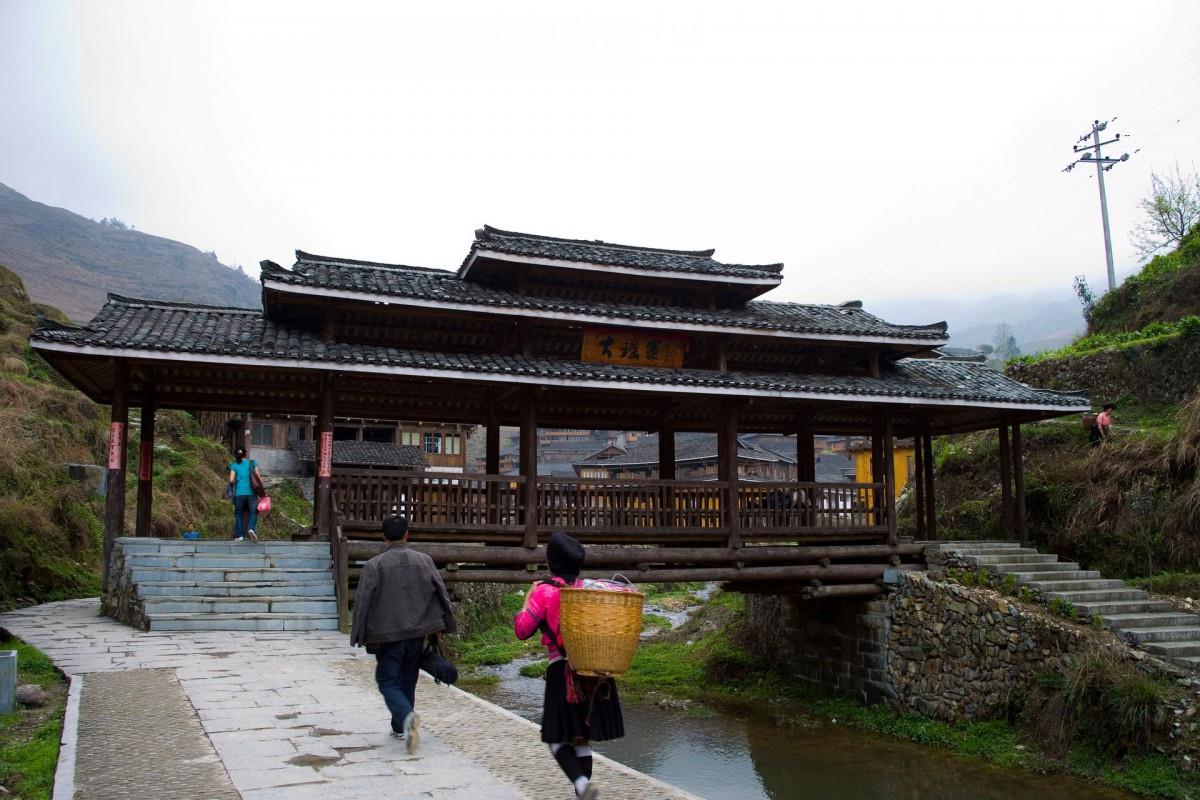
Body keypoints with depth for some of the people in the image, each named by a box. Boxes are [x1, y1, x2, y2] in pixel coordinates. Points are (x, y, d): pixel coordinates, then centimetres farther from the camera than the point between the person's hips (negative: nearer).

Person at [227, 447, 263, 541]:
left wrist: (232, 485, 19)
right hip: (251, 493, -1)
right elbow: (258, 476, -2)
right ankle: (251, 529, -22)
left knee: (239, 514, 11)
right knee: (253, 513, 4)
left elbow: (231, 480, -3)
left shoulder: (234, 465, 6)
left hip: (239, 494, 1)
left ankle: (239, 535, 5)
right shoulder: (252, 463, 7)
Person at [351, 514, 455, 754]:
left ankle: (407, 716, -21)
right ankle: (401, 728, 27)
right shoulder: (424, 561, 0)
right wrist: (440, 626, 11)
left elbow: (363, 601, -9)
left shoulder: (375, 565, -8)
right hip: (417, 633, 3)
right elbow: (441, 593, 1)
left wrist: (359, 635, 0)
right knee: (407, 680, 19)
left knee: (388, 681, 5)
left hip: (387, 635, -3)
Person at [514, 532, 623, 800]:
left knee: (558, 738, 3)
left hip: (563, 672, -5)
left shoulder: (544, 592, -7)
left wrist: (527, 599, 7)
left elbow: (522, 630, -4)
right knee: (582, 738, 15)